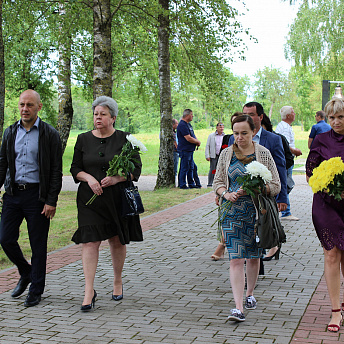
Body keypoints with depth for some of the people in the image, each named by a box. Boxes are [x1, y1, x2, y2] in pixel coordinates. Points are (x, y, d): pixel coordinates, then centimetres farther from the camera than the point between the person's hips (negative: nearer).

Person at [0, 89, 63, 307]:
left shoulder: (50, 134, -3)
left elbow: (56, 171, -5)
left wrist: (51, 201, -11)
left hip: (37, 195, -4)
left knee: (38, 245, 2)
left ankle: (36, 291, 16)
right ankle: (26, 273, 28)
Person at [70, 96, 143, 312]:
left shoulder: (124, 139, 1)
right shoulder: (84, 139, 7)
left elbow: (136, 168, -1)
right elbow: (75, 168, 8)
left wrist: (116, 178, -18)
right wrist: (89, 178, -12)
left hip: (117, 198, 0)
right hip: (90, 198, 1)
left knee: (117, 241, 10)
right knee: (90, 242, -7)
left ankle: (118, 282, 31)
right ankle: (89, 292, -5)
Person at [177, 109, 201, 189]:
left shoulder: (188, 124, 16)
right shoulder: (182, 125, -16)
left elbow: (192, 136, 22)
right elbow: (188, 138, -22)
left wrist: (197, 142, 1)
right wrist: (198, 142, -7)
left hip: (190, 150, 10)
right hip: (185, 150, -10)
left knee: (191, 167, 13)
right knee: (185, 168, -5)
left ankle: (191, 183, 20)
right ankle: (182, 185, 1)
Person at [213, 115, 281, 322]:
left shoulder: (263, 154, -1)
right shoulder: (227, 154, 4)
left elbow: (276, 186, 0)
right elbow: (217, 182, 10)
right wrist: (226, 194, -11)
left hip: (257, 212, 0)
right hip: (233, 213, 0)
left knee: (253, 256, 13)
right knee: (236, 259, -10)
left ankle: (250, 294, 37)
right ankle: (239, 307, -11)